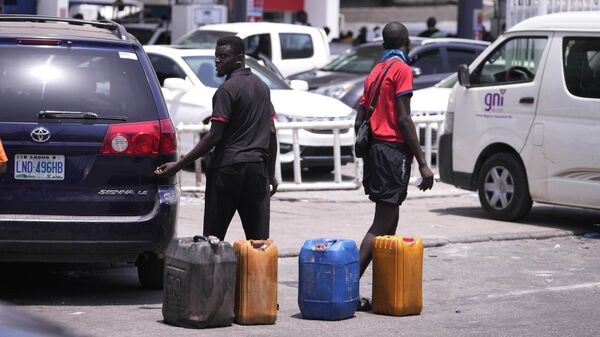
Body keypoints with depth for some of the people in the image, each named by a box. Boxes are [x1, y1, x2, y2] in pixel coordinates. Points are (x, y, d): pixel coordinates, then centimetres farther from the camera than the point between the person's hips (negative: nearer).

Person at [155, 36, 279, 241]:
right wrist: (271, 174, 23)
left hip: (227, 169, -7)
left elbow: (214, 136, -16)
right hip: (257, 168, 7)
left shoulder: (227, 90, -10)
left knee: (214, 236, -1)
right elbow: (271, 134, 17)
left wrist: (179, 165, -15)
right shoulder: (262, 86, 14)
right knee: (259, 239, 3)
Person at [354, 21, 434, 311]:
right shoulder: (401, 69, -7)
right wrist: (423, 163, -14)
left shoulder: (375, 72, 17)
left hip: (375, 149, 9)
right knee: (383, 224, -10)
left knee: (389, 221, 13)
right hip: (394, 150, -9)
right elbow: (403, 119, -15)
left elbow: (359, 121, 17)